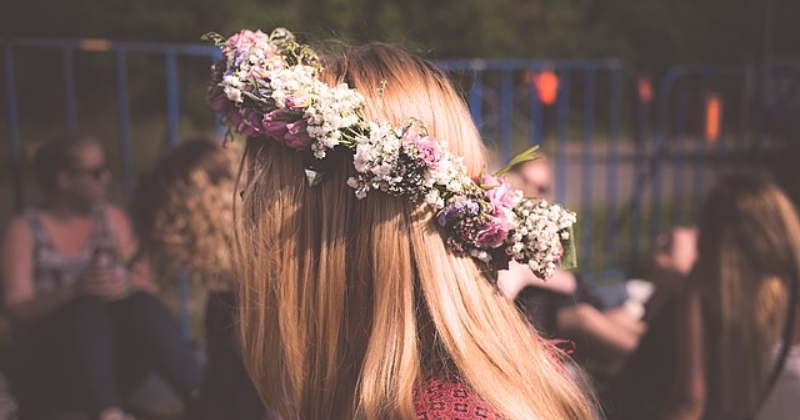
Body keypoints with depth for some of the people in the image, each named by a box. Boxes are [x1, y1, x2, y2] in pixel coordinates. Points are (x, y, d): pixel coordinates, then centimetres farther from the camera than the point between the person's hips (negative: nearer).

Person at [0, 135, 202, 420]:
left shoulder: (112, 217, 14)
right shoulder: (25, 230, 3)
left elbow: (148, 285, 11)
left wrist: (128, 284, -13)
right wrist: (76, 290, -25)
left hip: (117, 358, 3)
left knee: (141, 304, -29)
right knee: (88, 308, -33)